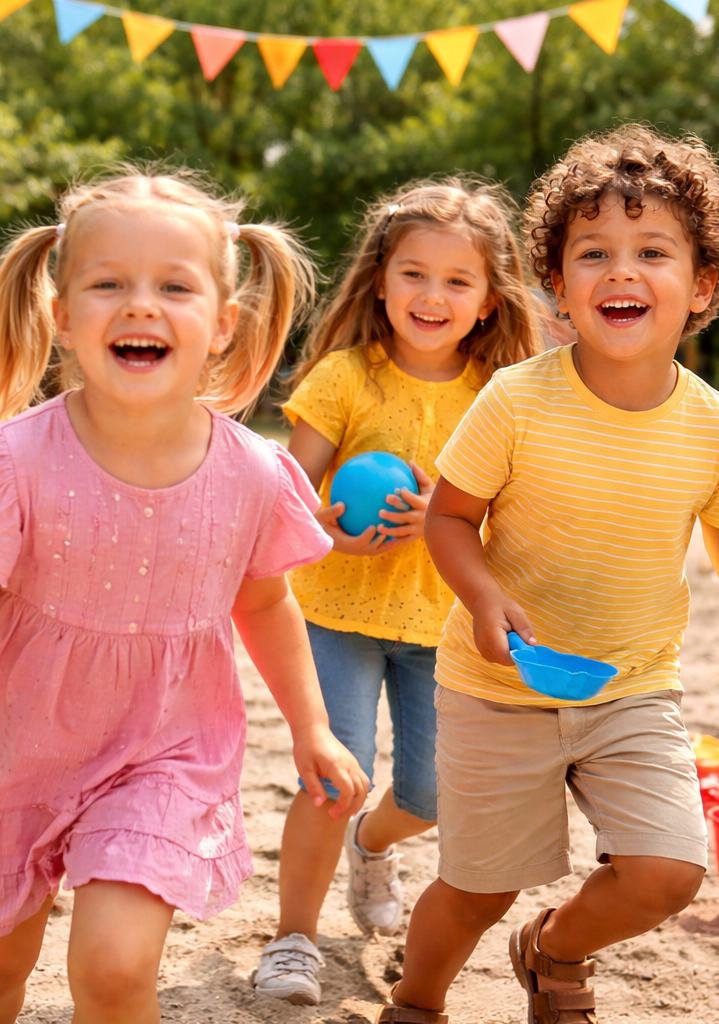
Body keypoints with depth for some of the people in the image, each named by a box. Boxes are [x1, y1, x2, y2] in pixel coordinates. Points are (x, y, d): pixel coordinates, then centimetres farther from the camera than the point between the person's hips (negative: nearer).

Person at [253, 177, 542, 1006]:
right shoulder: (346, 375, -8)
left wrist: (444, 512, -23)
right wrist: (326, 527, -31)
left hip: (444, 618, 3)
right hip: (340, 609, -2)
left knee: (431, 793, 7)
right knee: (335, 779, -11)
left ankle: (372, 844, 44)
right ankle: (295, 934, 12)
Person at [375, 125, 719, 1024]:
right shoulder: (518, 401, -17)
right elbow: (450, 514, -7)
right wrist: (485, 598, -25)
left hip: (636, 690, 2)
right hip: (500, 689, -2)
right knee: (477, 890, 10)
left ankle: (554, 951, 23)